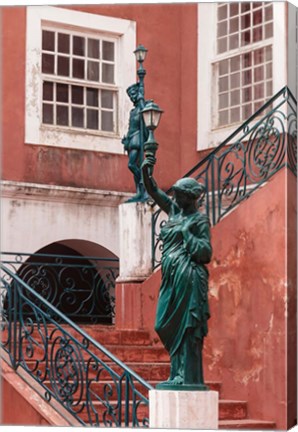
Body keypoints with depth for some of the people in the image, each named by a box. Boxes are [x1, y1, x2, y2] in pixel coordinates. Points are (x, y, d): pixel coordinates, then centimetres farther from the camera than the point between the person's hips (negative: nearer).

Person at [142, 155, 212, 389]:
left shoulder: (200, 220, -3)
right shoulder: (175, 210, 16)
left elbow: (206, 252, -10)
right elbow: (154, 191, 19)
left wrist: (185, 233, -11)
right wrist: (146, 171, 6)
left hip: (188, 278, -8)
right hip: (172, 277, 8)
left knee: (186, 328, -9)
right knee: (170, 327, 6)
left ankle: (188, 378, -10)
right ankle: (179, 374, 11)